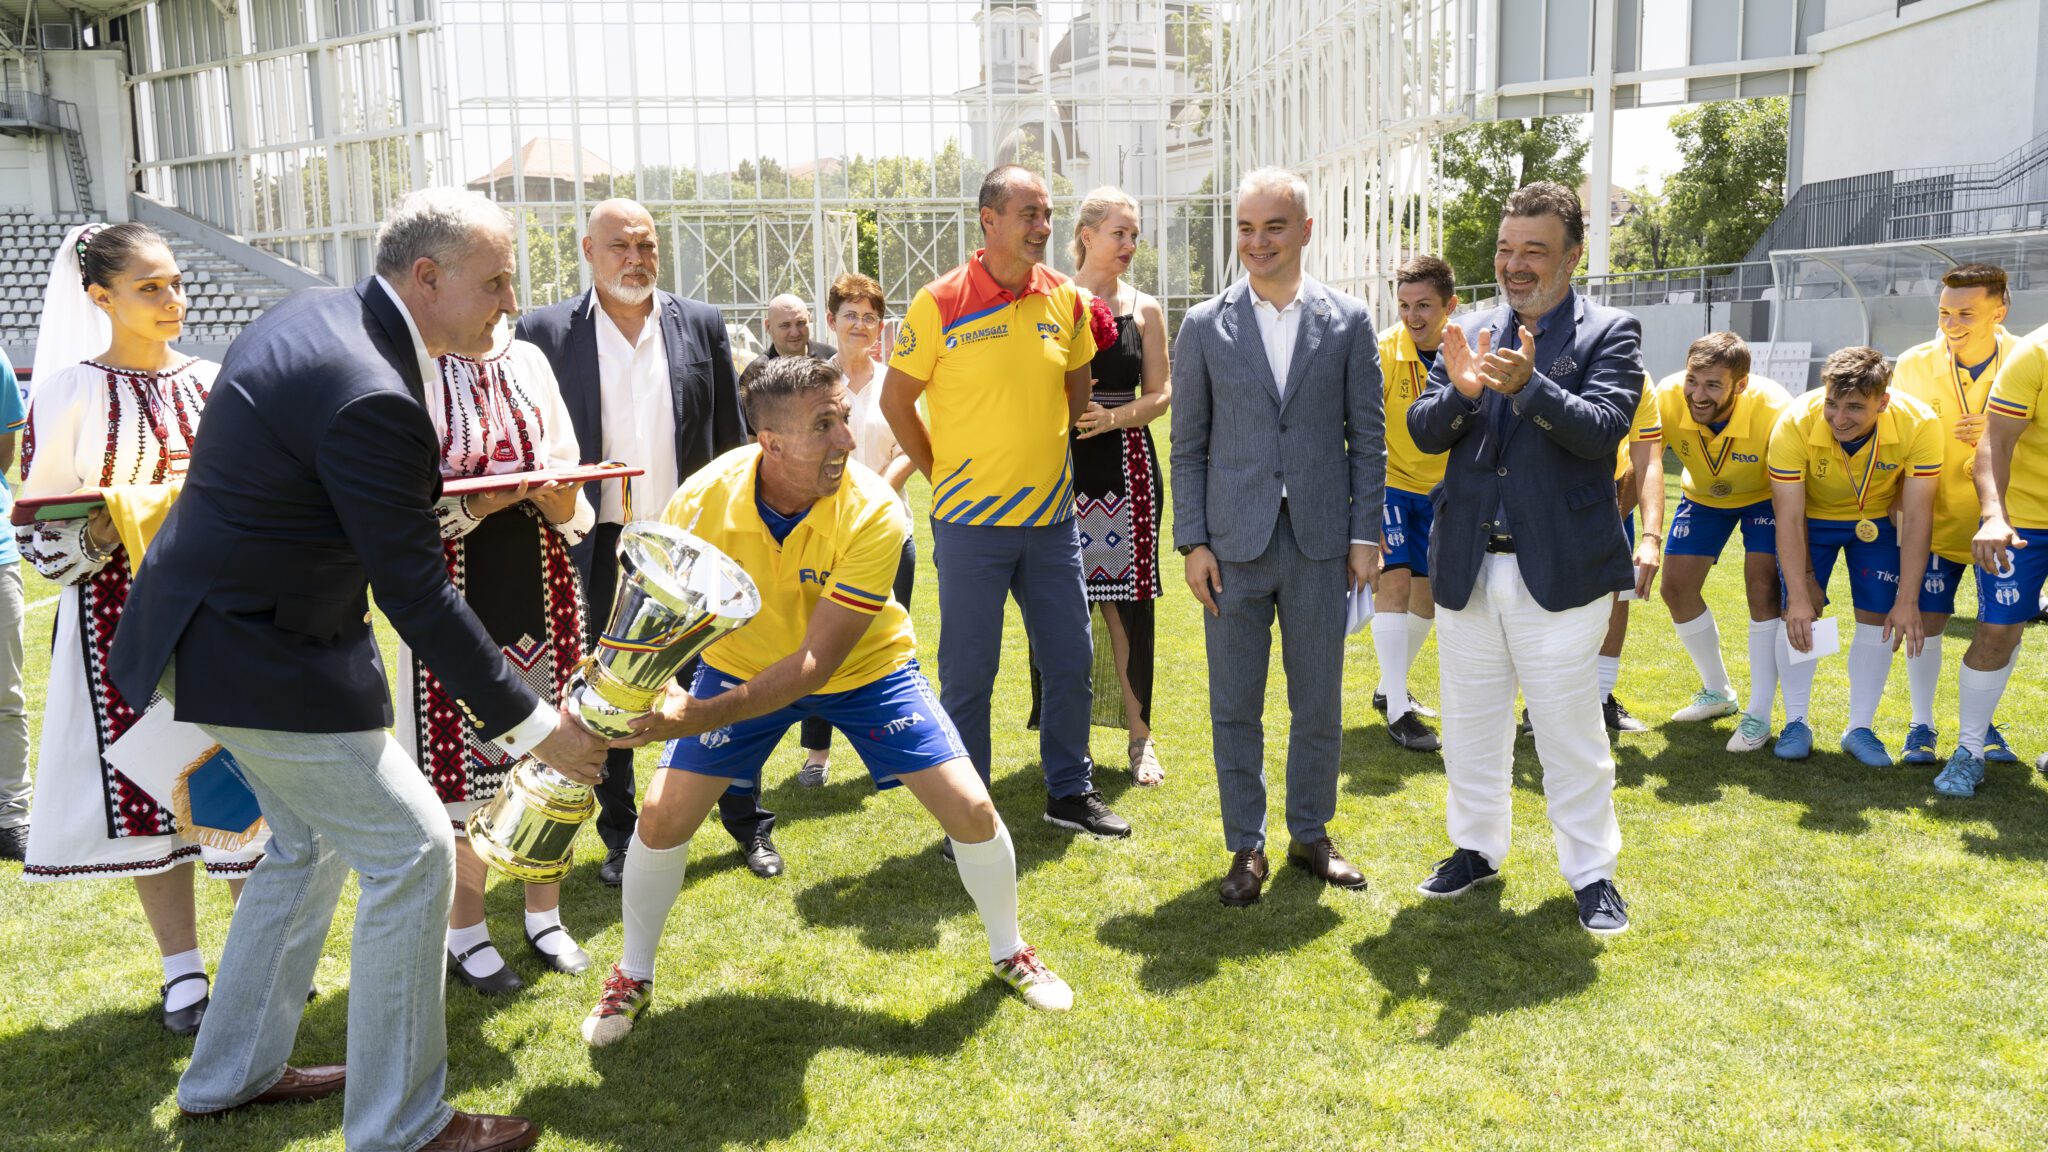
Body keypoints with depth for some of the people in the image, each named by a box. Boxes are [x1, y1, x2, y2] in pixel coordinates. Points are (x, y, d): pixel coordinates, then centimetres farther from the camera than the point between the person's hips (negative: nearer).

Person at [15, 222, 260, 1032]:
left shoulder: (219, 385, 6)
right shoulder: (66, 396, -2)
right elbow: (40, 533, -4)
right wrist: (104, 530, -22)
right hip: (125, 623, -2)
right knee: (147, 782, 6)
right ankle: (182, 971, 20)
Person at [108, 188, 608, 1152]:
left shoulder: (315, 315, 3)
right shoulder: (371, 398, -28)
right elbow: (417, 596, -25)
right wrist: (532, 725, -19)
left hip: (213, 625, 10)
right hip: (259, 656, -10)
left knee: (313, 840, 23)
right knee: (410, 849, -3)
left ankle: (231, 1073, 38)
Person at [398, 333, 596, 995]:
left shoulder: (528, 361, 8)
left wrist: (558, 500, -10)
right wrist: (475, 503, -22)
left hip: (542, 583, 5)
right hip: (457, 591, -4)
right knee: (465, 764, 3)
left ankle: (545, 916, 26)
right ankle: (465, 934, 20)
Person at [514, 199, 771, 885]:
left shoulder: (700, 325, 3)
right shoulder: (545, 332, -2)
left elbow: (732, 437, 8)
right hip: (598, 545, 0)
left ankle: (748, 825, 23)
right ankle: (620, 837, 27)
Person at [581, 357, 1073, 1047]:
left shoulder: (874, 515, -33)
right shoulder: (702, 501, -27)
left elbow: (816, 661, -34)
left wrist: (706, 716, -44)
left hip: (864, 670, -1)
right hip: (741, 664, 2)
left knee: (971, 810, -9)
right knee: (662, 815, -7)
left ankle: (1008, 951, 22)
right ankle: (633, 977, 22)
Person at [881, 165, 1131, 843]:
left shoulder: (1065, 298, 3)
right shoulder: (942, 303, -9)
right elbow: (896, 400, -2)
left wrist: (1047, 453, 13)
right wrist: (945, 475, 0)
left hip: (1052, 517, 5)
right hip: (971, 525, -4)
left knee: (1071, 660, 12)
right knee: (968, 673, 4)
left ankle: (1069, 792, 31)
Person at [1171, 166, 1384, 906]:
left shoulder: (1348, 322, 4)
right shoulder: (1205, 326, 3)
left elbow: (1368, 437, 5)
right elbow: (1188, 445, 3)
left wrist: (1366, 534, 0)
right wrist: (1192, 541, -3)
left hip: (1320, 542, 1)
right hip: (1234, 543, 0)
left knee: (1319, 704, 10)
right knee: (1235, 706, 6)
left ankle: (1311, 835, 27)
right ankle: (1246, 846, 20)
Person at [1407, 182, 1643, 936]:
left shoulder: (1610, 334, -3)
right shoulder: (1469, 334, 7)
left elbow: (1603, 429, -17)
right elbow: (1423, 433, 0)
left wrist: (1527, 386, -31)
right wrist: (1461, 391, -20)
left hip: (1560, 569, -4)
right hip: (1467, 568, 4)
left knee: (1571, 732, 5)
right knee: (1469, 724, 16)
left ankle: (1591, 872, 21)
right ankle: (1477, 847, 33)